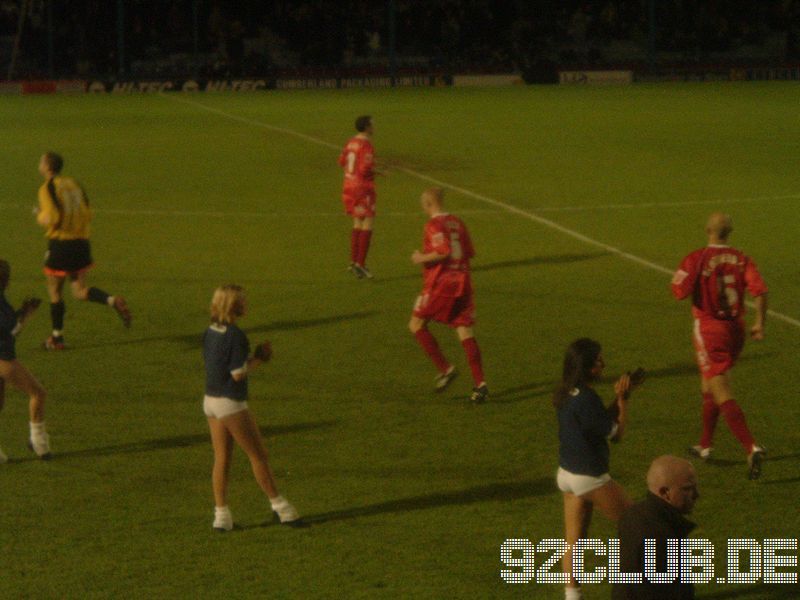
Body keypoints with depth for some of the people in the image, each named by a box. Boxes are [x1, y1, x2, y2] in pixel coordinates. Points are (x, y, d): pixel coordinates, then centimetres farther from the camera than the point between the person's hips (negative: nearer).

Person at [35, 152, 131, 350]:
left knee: (54, 291, 9)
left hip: (60, 243, -6)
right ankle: (113, 301, -14)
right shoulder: (74, 184, 10)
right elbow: (88, 215, 11)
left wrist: (40, 216, 0)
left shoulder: (48, 188, -11)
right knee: (80, 291, 11)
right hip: (81, 242, 6)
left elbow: (52, 218, -20)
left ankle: (57, 337, 15)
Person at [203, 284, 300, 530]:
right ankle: (279, 505, 13)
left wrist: (253, 356, 8)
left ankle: (221, 514, 11)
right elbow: (238, 374, -20)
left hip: (211, 400, 8)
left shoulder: (210, 332, 5)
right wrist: (259, 358, -5)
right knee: (258, 455, 5)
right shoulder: (235, 336, -20)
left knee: (221, 459, 11)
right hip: (231, 403, -8)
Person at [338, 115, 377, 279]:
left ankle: (354, 262, 14)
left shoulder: (351, 142, 7)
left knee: (357, 223, 16)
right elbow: (365, 169, -24)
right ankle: (360, 264, -5)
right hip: (363, 188, -8)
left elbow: (342, 162, 16)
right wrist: (376, 171, -5)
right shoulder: (366, 145, -18)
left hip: (349, 186, 8)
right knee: (367, 225, -2)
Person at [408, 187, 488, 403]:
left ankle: (445, 368, -1)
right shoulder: (457, 223, 13)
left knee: (416, 324, 8)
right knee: (465, 332, 4)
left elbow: (443, 252, -21)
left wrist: (422, 258, -7)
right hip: (462, 283, 7)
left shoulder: (434, 225, -10)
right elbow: (469, 253, 14)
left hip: (440, 282, -7)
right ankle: (480, 384, -5)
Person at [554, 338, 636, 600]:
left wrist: (618, 398, 3)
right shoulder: (586, 399, -25)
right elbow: (615, 432, -14)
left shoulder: (565, 394, 2)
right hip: (590, 477, -8)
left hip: (567, 473, 8)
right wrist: (623, 400, -6)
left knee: (574, 541, 11)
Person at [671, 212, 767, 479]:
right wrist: (759, 323, -2)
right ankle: (705, 446, 34)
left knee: (723, 396, -9)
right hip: (735, 329, 6)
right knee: (709, 387, 24)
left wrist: (681, 274, 1)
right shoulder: (741, 259, 0)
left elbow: (679, 291, -20)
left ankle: (752, 448, -25)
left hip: (710, 330, -6)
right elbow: (760, 291, -10)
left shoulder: (697, 259, -13)